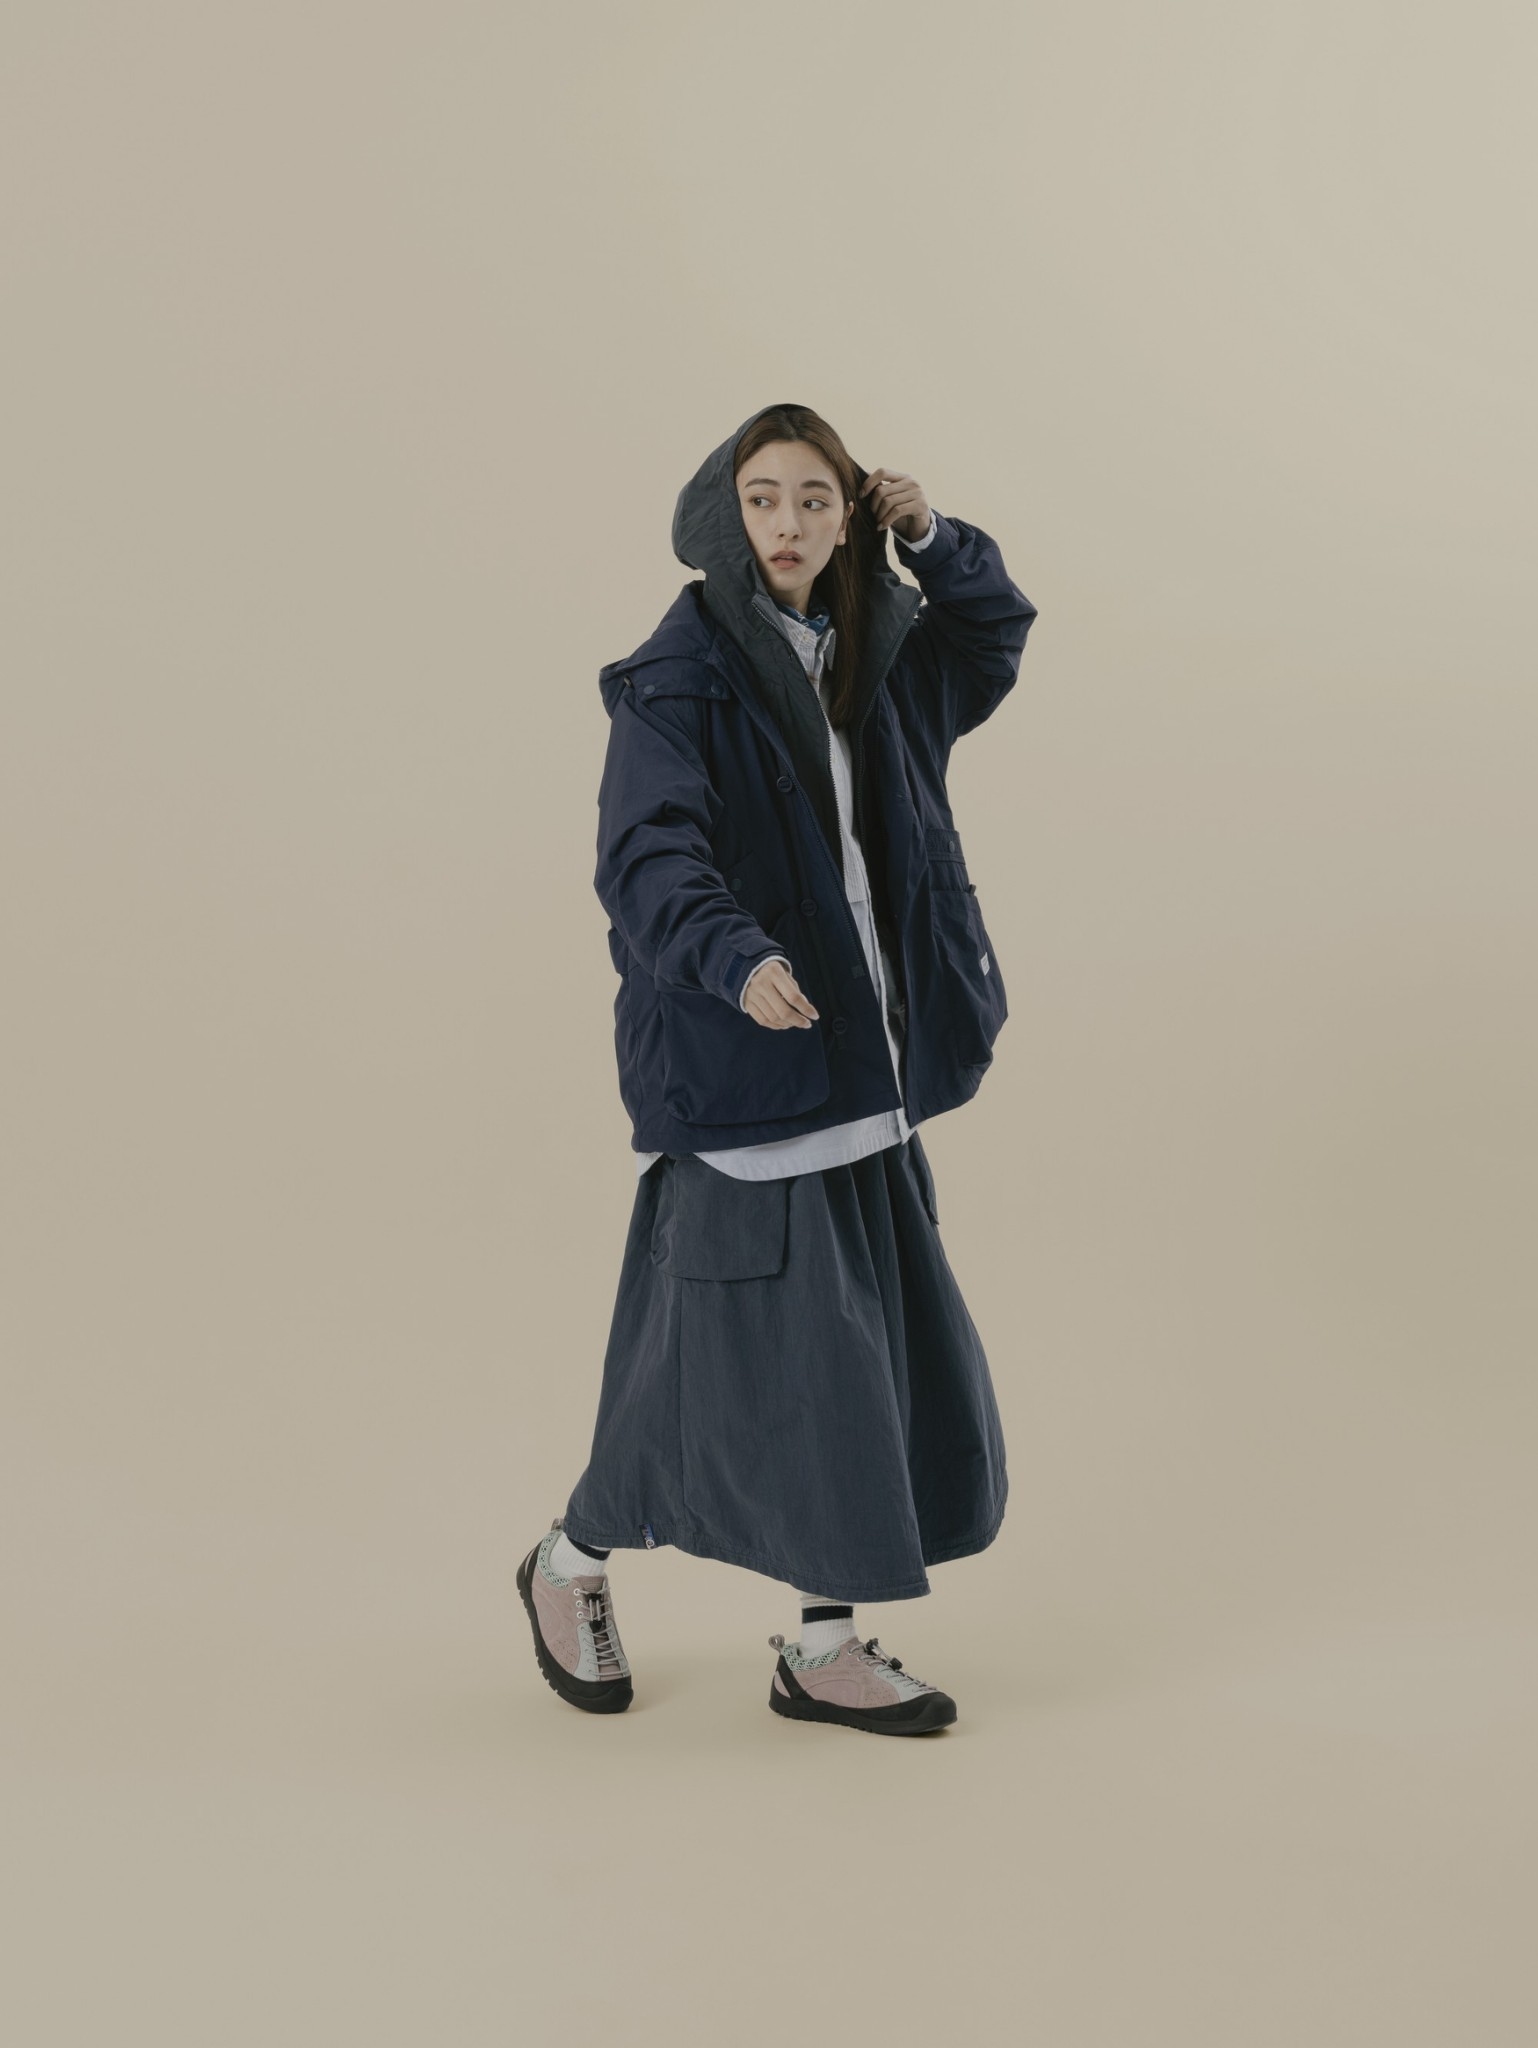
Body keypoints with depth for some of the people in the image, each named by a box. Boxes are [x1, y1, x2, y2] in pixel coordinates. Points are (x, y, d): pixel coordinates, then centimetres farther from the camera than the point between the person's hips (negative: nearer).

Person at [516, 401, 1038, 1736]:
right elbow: (648, 858, -24)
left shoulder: (868, 662, 11)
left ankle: (823, 1647, 18)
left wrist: (934, 540, 8)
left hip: (858, 1068, 7)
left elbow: (996, 638, 26)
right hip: (738, 1061, -7)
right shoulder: (678, 682, -11)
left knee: (883, 1354, 7)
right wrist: (737, 958, -42)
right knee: (769, 1360, -2)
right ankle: (571, 1565, 22)